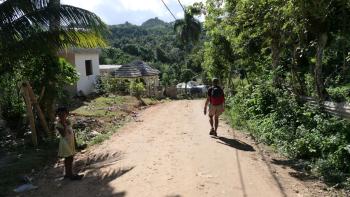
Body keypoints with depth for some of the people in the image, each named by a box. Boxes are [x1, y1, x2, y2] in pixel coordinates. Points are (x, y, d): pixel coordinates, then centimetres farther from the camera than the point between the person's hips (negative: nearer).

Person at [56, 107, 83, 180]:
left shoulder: (68, 121, 4)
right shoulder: (58, 124, -17)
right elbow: (63, 134, -26)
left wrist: (74, 141, 13)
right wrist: (64, 125, -30)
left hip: (71, 141, 7)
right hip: (65, 142, -7)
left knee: (70, 158, 15)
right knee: (68, 158, 2)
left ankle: (68, 173, 29)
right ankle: (70, 174, 14)